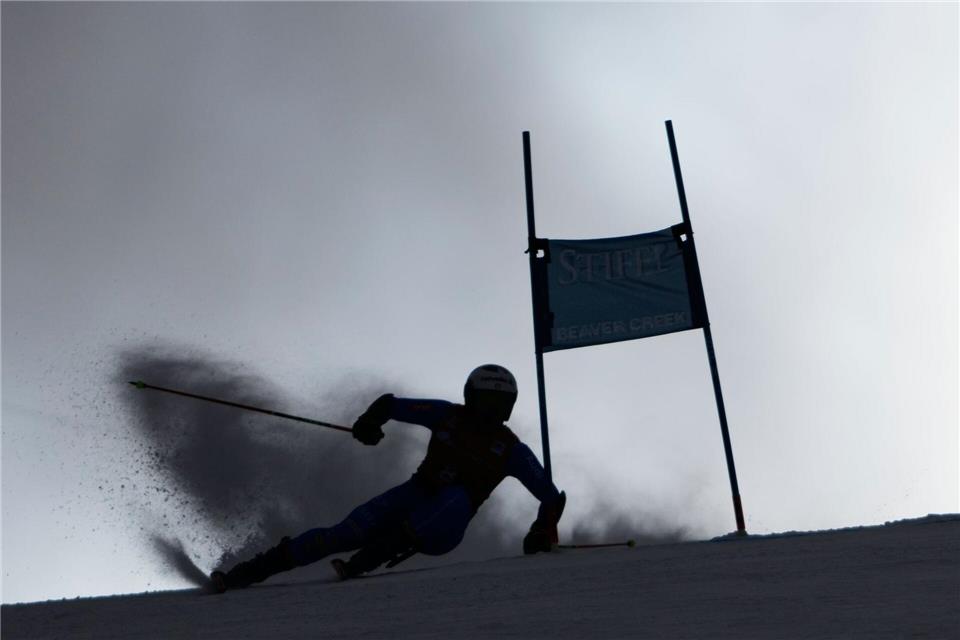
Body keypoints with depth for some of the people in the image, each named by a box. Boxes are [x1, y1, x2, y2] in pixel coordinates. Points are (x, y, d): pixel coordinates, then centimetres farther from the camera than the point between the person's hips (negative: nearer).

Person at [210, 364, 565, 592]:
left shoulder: (512, 450, -4)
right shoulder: (448, 415, -2)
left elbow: (552, 496, -1)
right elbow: (391, 404, -1)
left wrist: (542, 532, -14)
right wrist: (371, 421, -21)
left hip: (443, 528, -1)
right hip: (415, 494, 1)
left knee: (457, 498, -37)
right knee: (345, 534, -19)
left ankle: (363, 562, -37)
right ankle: (248, 571, -10)